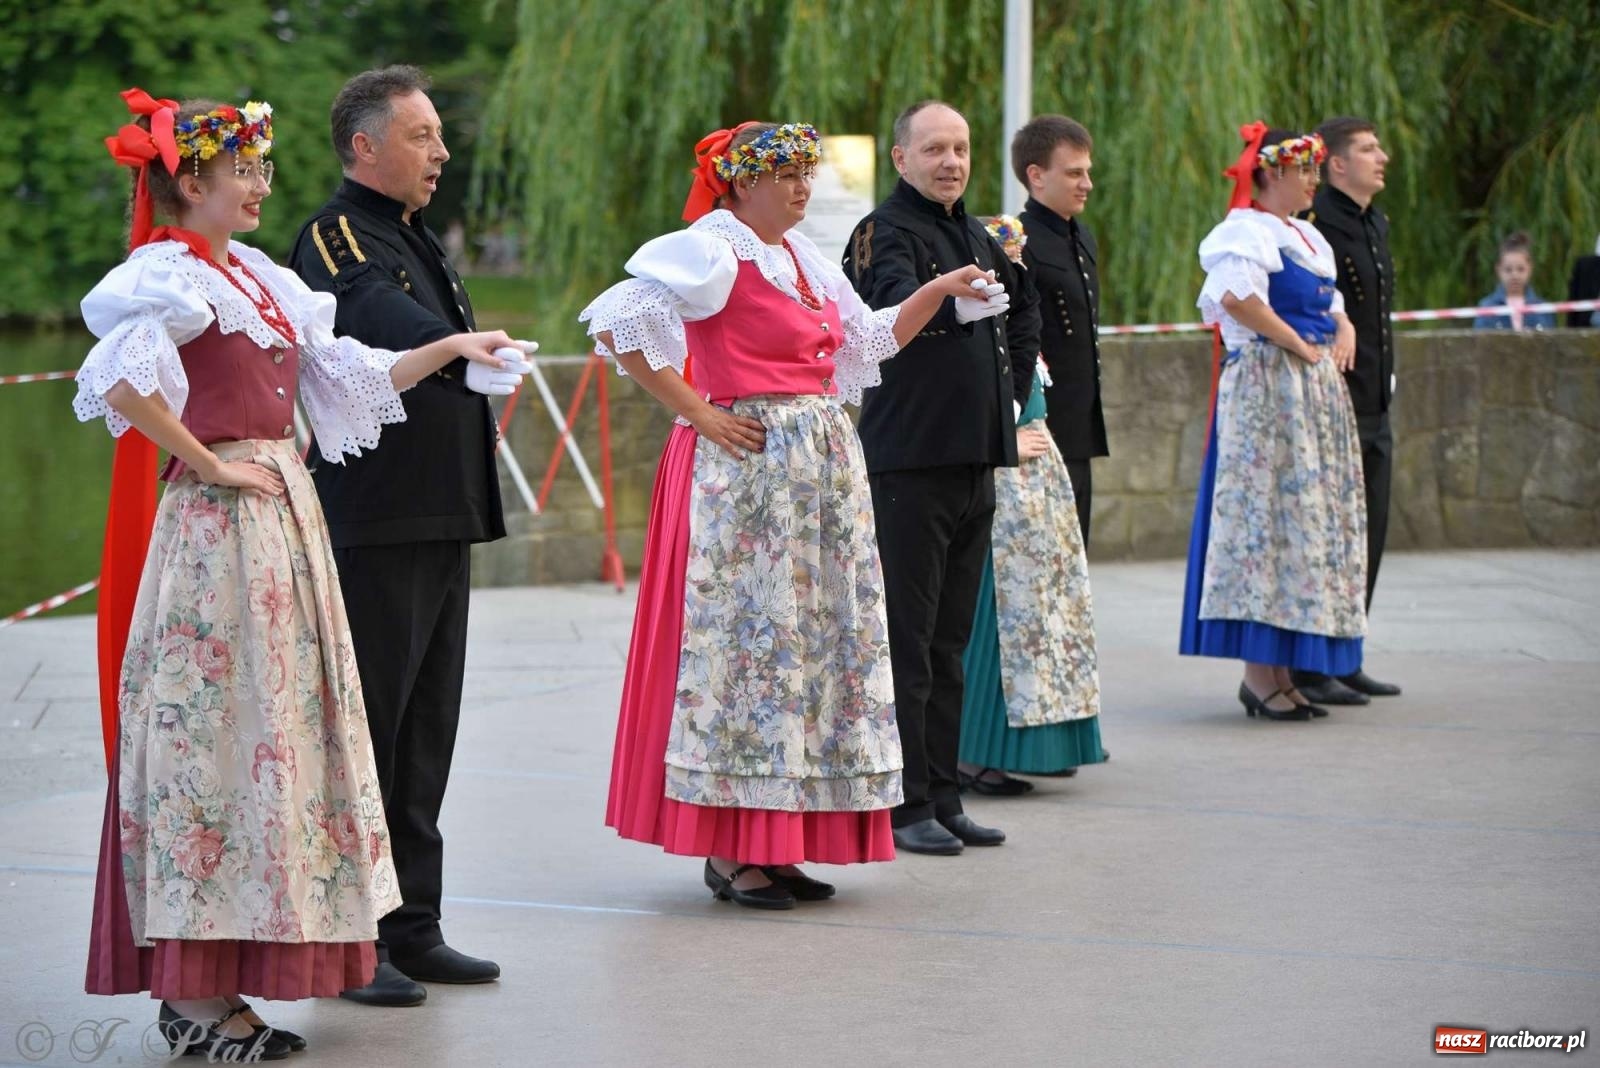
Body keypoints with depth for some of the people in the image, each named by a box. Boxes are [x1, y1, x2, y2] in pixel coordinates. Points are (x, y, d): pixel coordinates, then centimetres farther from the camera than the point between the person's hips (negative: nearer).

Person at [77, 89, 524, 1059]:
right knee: (217, 730, -7)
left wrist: (449, 348, 14)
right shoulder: (170, 274, -10)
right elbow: (118, 380, -28)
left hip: (283, 514, 9)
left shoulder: (258, 277, 16)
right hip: (218, 523, -9)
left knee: (279, 724, 9)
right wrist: (207, 465, -20)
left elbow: (351, 378, 20)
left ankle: (206, 983, 16)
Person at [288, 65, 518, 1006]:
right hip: (376, 528, -9)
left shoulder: (417, 237, 20)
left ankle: (413, 929, 20)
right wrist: (456, 346, -47)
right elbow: (381, 316, -31)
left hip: (442, 521, 9)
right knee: (368, 726, -6)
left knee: (427, 730, 12)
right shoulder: (337, 238, -10)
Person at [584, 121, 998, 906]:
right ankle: (729, 854, -1)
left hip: (821, 472, 9)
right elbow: (616, 322, -19)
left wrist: (939, 290, 12)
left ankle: (776, 845, 15)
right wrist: (695, 412, -17)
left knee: (822, 635, 8)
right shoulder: (712, 252, -10)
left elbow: (868, 342, 23)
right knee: (748, 635, -7)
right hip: (748, 462, -9)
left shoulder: (801, 256, 15)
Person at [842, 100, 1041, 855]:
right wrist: (951, 296, -45)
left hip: (974, 457, 8)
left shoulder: (974, 234, 15)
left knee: (950, 642, 12)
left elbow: (1024, 306, 30)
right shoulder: (887, 232, -10)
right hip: (909, 461, -8)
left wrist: (1013, 386, 18)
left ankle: (942, 797, 19)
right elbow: (896, 312, -29)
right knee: (907, 642, -6)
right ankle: (904, 805, -1)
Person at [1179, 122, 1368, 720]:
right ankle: (1259, 675, -8)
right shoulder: (1246, 230, -10)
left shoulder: (1307, 237, 20)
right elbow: (1236, 296, -28)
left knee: (1310, 521, 8)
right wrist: (1299, 344, -20)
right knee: (1266, 513, -10)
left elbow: (1332, 306, 29)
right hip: (1265, 386, -10)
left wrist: (1343, 332, 6)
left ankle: (1277, 670, 12)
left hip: (1315, 392, 10)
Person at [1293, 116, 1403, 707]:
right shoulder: (1313, 221, -14)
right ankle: (1310, 670, 0)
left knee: (1367, 536, 12)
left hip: (1373, 409, 9)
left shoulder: (1375, 224, 17)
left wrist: (1385, 379, 19)